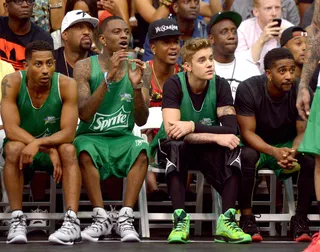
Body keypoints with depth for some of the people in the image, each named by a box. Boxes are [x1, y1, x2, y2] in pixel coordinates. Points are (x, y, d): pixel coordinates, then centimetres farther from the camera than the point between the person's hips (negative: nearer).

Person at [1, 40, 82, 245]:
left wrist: (38, 143, -40)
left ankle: (72, 221, -42)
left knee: (69, 149, -31)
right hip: (22, 148, 0)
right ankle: (17, 219, -28)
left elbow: (68, 133, -22)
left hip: (55, 148, 1)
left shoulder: (66, 85, -18)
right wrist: (49, 150, -33)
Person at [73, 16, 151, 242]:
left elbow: (141, 120, -2)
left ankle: (126, 218, -29)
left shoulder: (140, 69, 2)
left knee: (141, 148, -32)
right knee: (85, 149, -36)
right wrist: (109, 76, -25)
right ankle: (101, 218, -26)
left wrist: (136, 86, -20)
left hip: (123, 139, 2)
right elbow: (84, 114, -17)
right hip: (92, 136, -2)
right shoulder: (85, 67, -4)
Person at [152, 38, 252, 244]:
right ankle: (180, 219, -37)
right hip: (176, 150, -2)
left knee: (232, 147, -28)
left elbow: (231, 129, -20)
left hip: (208, 151, 2)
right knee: (175, 144, -36)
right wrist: (216, 137, -33)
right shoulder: (174, 85, -17)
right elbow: (172, 131, -29)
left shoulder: (220, 85, -10)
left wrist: (193, 126, -30)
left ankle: (227, 221, -32)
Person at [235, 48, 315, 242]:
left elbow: (303, 133, -14)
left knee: (311, 159, -29)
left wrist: (293, 152, -38)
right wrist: (274, 151, -40)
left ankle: (300, 219, -15)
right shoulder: (248, 89, -20)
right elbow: (247, 132, -22)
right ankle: (247, 218, -24)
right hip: (257, 145, -2)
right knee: (246, 156, -36)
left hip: (289, 145, 2)